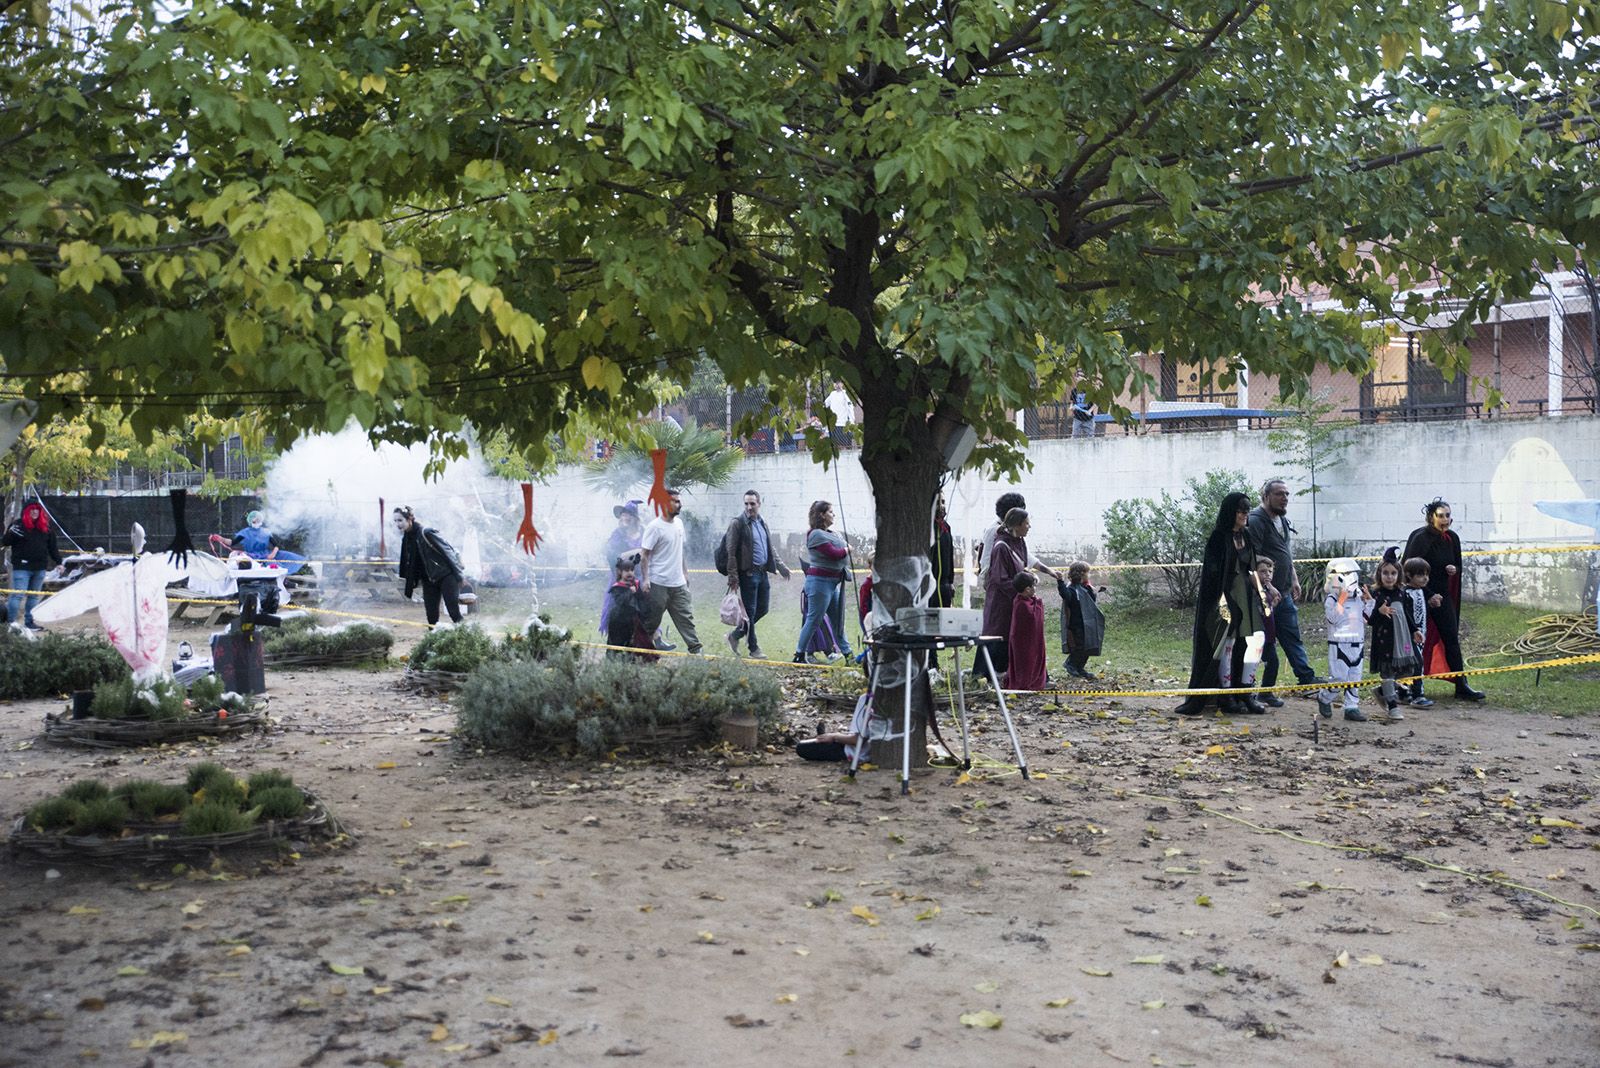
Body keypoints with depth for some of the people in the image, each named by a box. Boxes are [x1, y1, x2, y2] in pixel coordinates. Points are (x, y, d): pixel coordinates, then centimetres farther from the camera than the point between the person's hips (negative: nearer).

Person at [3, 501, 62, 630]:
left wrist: (58, 561, 13)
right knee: (18, 595, -9)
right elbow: (6, 541, -9)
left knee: (34, 596, 12)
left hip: (39, 568, 6)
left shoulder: (45, 528, 11)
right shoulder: (19, 525, -4)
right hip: (22, 567, -6)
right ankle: (11, 622, -4)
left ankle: (29, 622, 20)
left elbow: (52, 547, 15)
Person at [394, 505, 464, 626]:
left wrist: (458, 577, -18)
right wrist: (409, 591, 15)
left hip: (446, 576, -7)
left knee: (454, 612, -13)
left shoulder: (426, 533, -17)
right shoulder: (406, 539, 6)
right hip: (429, 580, 7)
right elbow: (409, 566, 15)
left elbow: (447, 552, -17)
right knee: (431, 615, 1)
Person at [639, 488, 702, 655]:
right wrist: (645, 579, -19)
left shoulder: (678, 524, 11)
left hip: (679, 583, 7)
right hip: (659, 584, -7)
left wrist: (684, 572, 20)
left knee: (685, 616, 5)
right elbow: (644, 554, -14)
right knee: (652, 620, 3)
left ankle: (695, 649, 5)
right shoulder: (654, 527, -13)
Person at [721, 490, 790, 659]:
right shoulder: (738, 523, -8)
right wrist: (733, 577, -16)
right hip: (748, 573, -7)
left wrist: (781, 567, 21)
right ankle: (754, 648, 9)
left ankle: (736, 635, 24)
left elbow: (771, 549, 25)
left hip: (763, 572, 7)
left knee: (762, 609, 10)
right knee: (750, 611, -1)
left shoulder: (763, 523, 15)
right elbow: (731, 552, -11)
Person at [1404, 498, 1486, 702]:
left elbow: (1457, 565, 17)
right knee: (1418, 642, -1)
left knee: (1452, 640, 5)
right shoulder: (1420, 538, -15)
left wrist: (1454, 569, -8)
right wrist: (1428, 595, -17)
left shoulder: (1452, 538, 5)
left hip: (1443, 595, 6)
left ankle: (1462, 687, 8)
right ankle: (1415, 689, 8)